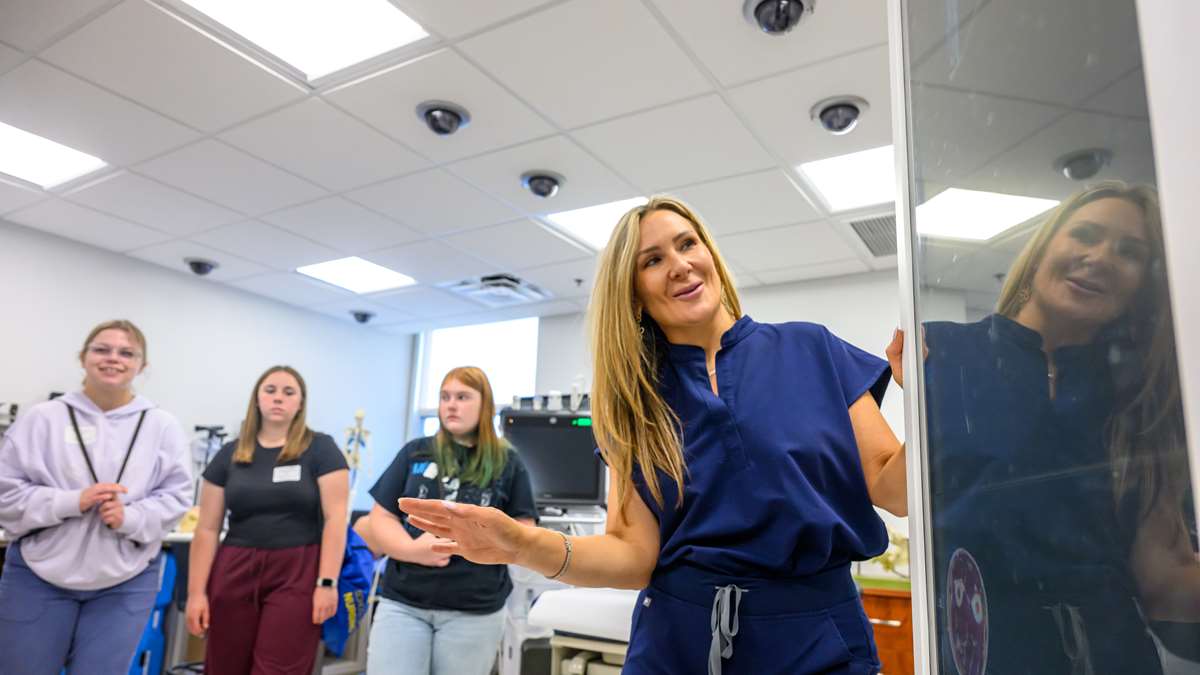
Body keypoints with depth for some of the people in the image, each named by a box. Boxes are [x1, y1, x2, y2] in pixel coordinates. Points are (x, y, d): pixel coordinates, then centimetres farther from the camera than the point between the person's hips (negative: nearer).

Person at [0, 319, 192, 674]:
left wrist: (130, 517, -20)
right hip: (39, 576, 0)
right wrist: (73, 501, -18)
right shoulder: (42, 418, -3)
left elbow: (175, 496, -2)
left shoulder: (163, 425, -1)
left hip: (127, 581, 0)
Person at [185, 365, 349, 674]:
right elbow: (207, 529, 8)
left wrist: (327, 582, -12)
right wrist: (196, 591, 4)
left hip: (296, 574, -3)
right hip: (235, 574, 4)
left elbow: (335, 518, -7)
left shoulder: (320, 449, -2)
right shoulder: (230, 455, 8)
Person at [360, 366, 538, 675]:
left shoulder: (508, 462, 3)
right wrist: (413, 549, -14)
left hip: (474, 609, -1)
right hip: (402, 602, 1)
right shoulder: (415, 453, 7)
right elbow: (380, 519, 5)